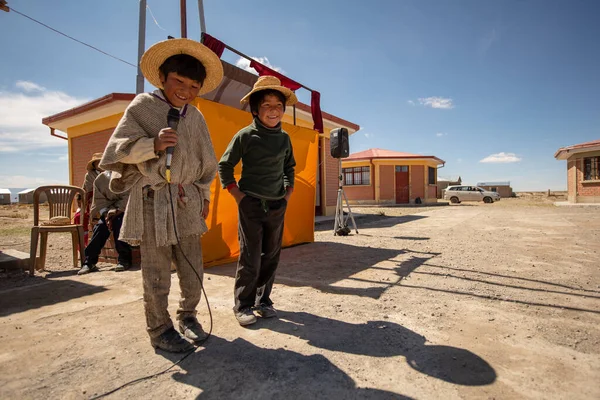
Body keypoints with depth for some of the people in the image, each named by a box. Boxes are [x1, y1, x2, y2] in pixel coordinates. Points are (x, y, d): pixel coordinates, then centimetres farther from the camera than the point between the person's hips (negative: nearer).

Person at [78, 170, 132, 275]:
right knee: (100, 226, -22)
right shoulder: (100, 179, 4)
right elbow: (100, 201, 0)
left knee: (118, 223, -31)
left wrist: (116, 211, -26)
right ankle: (89, 262, -15)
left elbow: (127, 198, -15)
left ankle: (124, 259, -23)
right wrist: (106, 215, -18)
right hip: (109, 211, 4)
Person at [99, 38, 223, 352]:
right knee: (156, 272, 2)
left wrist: (204, 195, 17)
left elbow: (205, 161, 17)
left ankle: (187, 315, 30)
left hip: (187, 200, 4)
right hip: (153, 200, -4)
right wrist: (153, 145, -23)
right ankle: (159, 329, 20)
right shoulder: (143, 106, -1)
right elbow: (119, 148, -5)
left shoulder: (196, 117, 11)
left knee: (192, 267, 8)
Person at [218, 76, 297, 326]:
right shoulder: (245, 135, -6)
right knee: (250, 258, -2)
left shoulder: (284, 138, 7)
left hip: (277, 206, 5)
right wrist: (235, 192, -5)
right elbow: (224, 165, 1)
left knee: (271, 256, 10)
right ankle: (243, 305, 15)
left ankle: (263, 300, 25)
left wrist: (289, 190, 11)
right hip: (251, 204, -4)